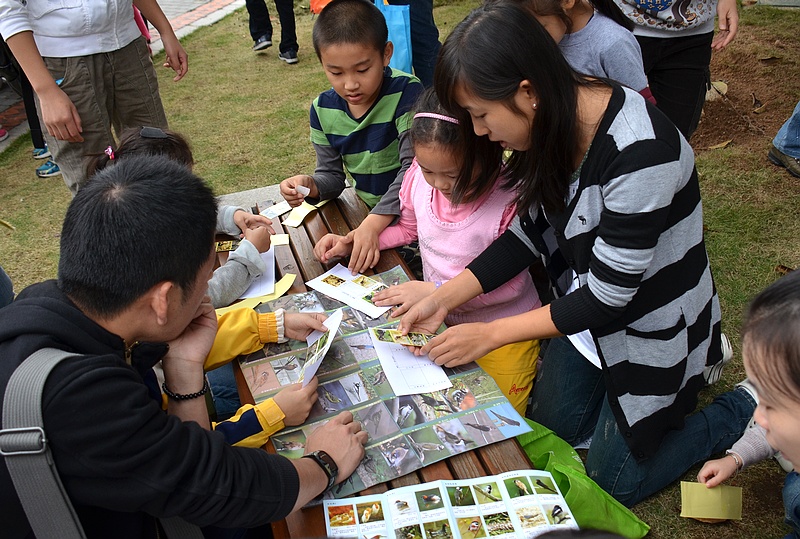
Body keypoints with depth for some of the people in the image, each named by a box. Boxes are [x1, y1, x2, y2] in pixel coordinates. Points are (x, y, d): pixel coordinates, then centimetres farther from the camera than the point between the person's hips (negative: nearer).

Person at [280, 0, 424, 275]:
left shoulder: (406, 92, -19)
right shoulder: (323, 109, -3)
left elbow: (413, 168, -24)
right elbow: (332, 174, 6)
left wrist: (373, 224, -35)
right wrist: (310, 185, -18)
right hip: (368, 213, 6)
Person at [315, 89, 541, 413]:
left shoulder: (510, 200, -30)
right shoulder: (419, 179, -14)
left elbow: (510, 282, -23)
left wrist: (436, 291, -26)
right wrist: (351, 242, -4)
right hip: (442, 323, 4)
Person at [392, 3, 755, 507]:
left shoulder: (640, 153, -37)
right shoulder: (553, 121, -14)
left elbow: (608, 297, -29)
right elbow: (531, 230, -4)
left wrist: (489, 335, -21)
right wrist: (444, 297, -11)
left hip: (651, 325, -7)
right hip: (585, 304, 7)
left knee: (611, 481, 10)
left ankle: (746, 409, 26)